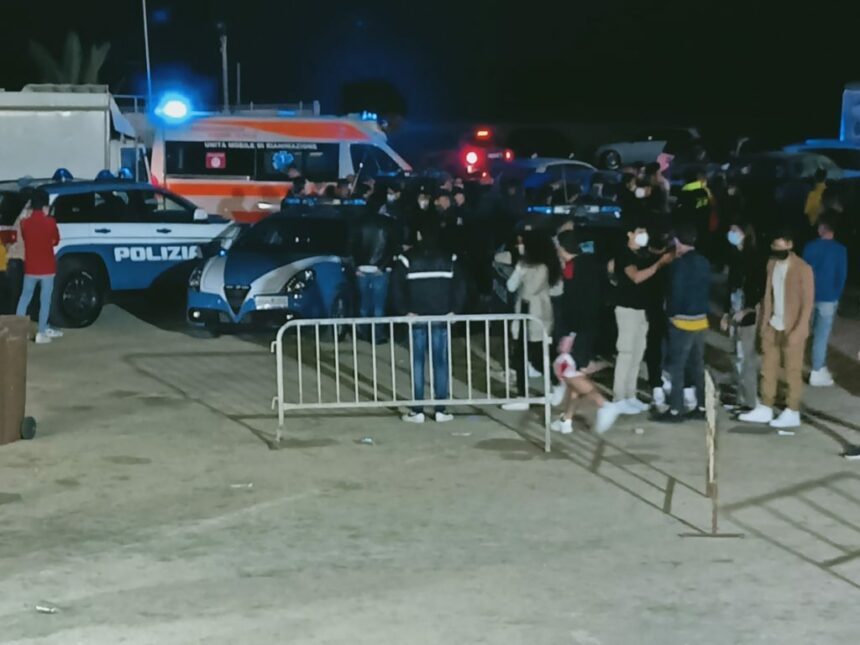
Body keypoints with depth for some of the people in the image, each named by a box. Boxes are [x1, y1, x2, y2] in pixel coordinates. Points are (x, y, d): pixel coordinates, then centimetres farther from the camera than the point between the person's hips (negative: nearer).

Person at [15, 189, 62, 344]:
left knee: (24, 299, 16)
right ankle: (42, 333, 5)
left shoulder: (25, 223, -5)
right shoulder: (50, 222, -12)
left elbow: (25, 239, 9)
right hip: (47, 268, -3)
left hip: (30, 268, 3)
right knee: (45, 301, 4)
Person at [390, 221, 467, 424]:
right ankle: (440, 410, 4)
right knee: (440, 363, 4)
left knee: (418, 363, 3)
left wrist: (404, 311, -2)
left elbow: (396, 287, -7)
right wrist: (454, 310, 3)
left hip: (416, 318, -1)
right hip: (441, 318, 1)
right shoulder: (449, 259, 4)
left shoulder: (407, 259, -2)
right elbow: (460, 287, -1)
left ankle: (417, 411, 2)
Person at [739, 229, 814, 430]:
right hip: (772, 326, 6)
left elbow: (808, 302, -15)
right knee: (768, 369, 11)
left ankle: (792, 414, 13)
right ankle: (765, 409, 20)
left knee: (792, 372, 4)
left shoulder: (803, 268, -15)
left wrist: (798, 331, -18)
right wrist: (763, 322, 7)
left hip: (791, 329, -6)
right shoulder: (772, 264, 5)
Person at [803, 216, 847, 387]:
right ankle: (816, 373, 7)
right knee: (821, 336, 2)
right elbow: (842, 276, -7)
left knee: (818, 334, 20)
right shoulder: (840, 250, -11)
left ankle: (821, 368, 28)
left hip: (810, 296, 3)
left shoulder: (810, 246, -4)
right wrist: (836, 295, 8)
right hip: (828, 298, -3)